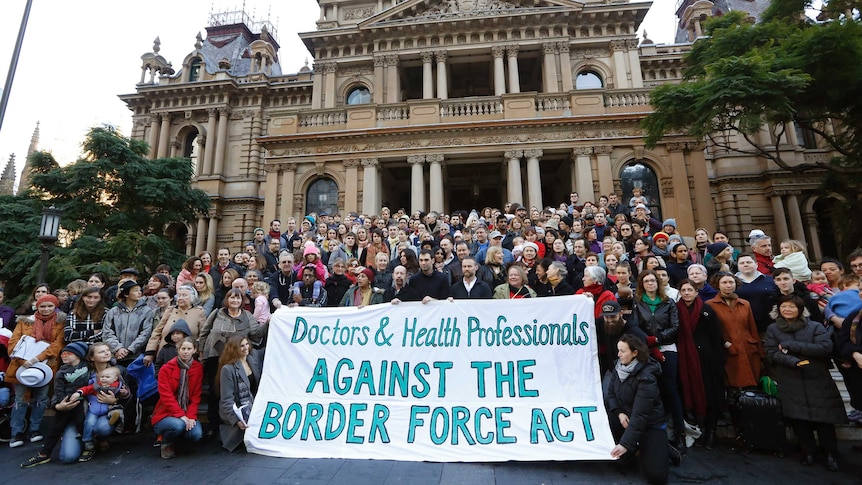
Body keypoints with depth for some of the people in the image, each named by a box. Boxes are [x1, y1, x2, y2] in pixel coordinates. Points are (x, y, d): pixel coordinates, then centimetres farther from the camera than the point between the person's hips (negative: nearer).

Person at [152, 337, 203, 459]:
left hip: (187, 414, 2)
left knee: (197, 435, -24)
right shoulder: (166, 369, -7)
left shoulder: (198, 368, 0)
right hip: (165, 414, -2)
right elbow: (166, 396, -13)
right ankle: (166, 444, 1)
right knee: (178, 425, -34)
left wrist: (191, 416, -13)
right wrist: (181, 415, -22)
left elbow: (196, 396, 0)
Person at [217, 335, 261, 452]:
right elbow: (226, 399, -14)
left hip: (254, 407, 6)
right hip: (238, 411, -6)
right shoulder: (227, 369, -11)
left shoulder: (254, 361, 7)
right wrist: (236, 420, -24)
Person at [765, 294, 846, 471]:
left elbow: (825, 347, -12)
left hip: (817, 380, -1)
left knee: (823, 417, 0)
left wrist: (791, 346, -14)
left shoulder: (815, 327, 3)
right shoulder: (772, 329, 6)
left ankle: (831, 453, 18)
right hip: (791, 382, 1)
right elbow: (772, 352, -2)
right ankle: (808, 451, 19)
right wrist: (794, 361, -18)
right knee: (798, 418, 3)